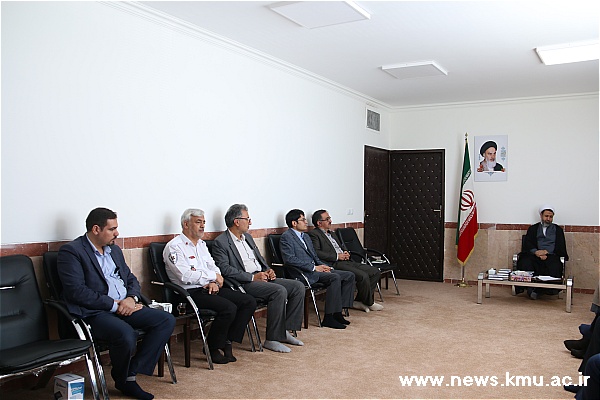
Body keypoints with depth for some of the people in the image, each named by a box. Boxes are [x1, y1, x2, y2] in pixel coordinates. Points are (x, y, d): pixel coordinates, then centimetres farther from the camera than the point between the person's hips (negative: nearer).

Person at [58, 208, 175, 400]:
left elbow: (131, 278, 21)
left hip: (125, 307, 8)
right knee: (126, 334, -35)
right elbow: (76, 291, -17)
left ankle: (132, 372, -5)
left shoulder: (114, 250, 18)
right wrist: (114, 305, -16)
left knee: (167, 320, -10)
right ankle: (122, 380, -3)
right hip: (94, 312, -7)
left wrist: (132, 298, -3)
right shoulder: (71, 251, -6)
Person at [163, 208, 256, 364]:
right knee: (229, 308, -29)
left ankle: (227, 342, -1)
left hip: (210, 288, 8)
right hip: (190, 293, -8)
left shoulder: (201, 244, 20)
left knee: (249, 301, -7)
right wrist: (214, 276, -11)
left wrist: (214, 282, -5)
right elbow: (185, 276, -18)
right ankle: (213, 348, -7)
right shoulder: (174, 246, -7)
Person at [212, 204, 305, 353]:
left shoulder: (247, 237, 20)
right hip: (244, 283, -9)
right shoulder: (221, 242, -6)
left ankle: (284, 331, 1)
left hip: (262, 277, 9)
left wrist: (268, 271, 4)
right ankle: (272, 339, -19)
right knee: (280, 291, -30)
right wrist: (253, 277, -20)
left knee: (298, 287, -6)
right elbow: (225, 269, -17)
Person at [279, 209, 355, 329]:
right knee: (335, 277, -29)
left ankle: (337, 312, -2)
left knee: (349, 276, -2)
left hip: (314, 269, 9)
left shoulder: (306, 236, 24)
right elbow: (290, 259, -18)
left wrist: (322, 266, 3)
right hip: (303, 273, -9)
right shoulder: (286, 237, -6)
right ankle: (328, 317, -23)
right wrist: (313, 267, -18)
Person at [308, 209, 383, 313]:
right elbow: (316, 253, -17)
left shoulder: (331, 233, 26)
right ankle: (369, 303, -2)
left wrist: (346, 253, 9)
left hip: (346, 261, 10)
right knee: (363, 276, -26)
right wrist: (337, 256, -15)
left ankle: (359, 301, 1)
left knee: (376, 272, 0)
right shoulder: (314, 234, -3)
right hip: (334, 264, -10)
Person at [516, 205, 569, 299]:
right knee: (524, 264, -34)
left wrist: (547, 253, -9)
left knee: (555, 267, -35)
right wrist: (536, 252, -13)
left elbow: (561, 248, 10)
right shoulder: (533, 228, 23)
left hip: (551, 256, 0)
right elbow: (527, 244, 9)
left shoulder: (558, 230, 22)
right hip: (535, 255, 0)